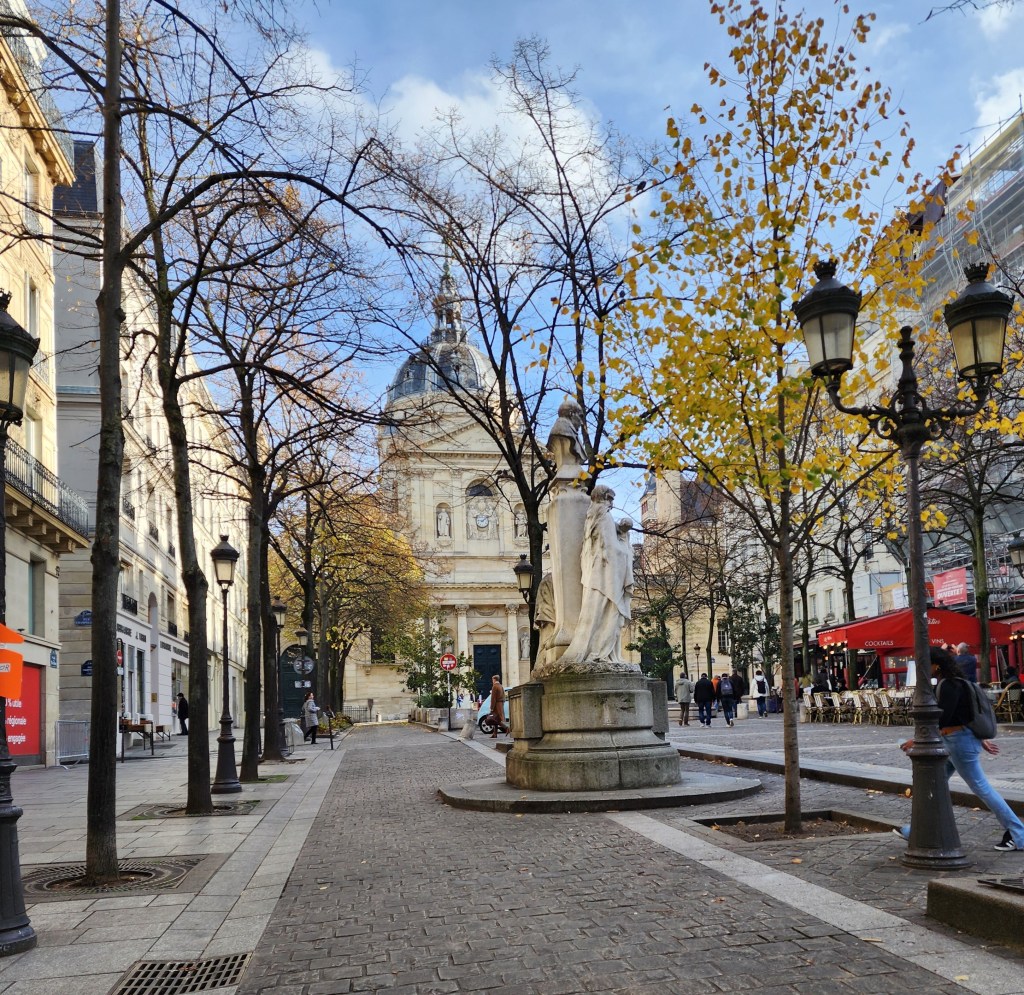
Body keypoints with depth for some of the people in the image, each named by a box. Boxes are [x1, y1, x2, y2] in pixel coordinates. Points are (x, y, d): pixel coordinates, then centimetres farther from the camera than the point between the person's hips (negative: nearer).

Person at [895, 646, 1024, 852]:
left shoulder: (950, 686, -20)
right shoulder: (944, 684, 11)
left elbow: (942, 719, -26)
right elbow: (965, 713, 17)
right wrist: (981, 740, 21)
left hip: (959, 742, -11)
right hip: (951, 742, 11)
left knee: (981, 788, -2)